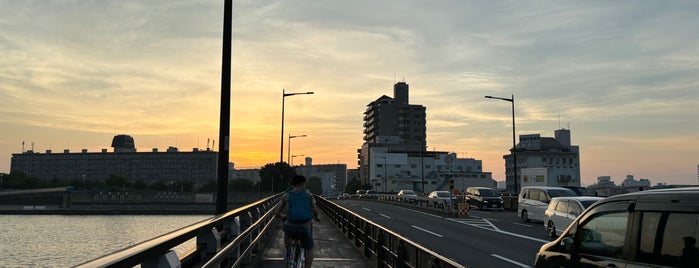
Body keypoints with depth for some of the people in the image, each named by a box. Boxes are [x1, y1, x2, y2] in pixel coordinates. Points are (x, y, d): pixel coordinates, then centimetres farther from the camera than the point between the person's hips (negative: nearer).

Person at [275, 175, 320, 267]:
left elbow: (277, 213, 3)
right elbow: (315, 210, -1)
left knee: (287, 232, 39)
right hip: (305, 228, -1)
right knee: (309, 250, 23)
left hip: (291, 228, 1)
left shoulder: (286, 196, 1)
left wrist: (283, 216, 26)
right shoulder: (308, 194, 1)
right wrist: (316, 217, 22)